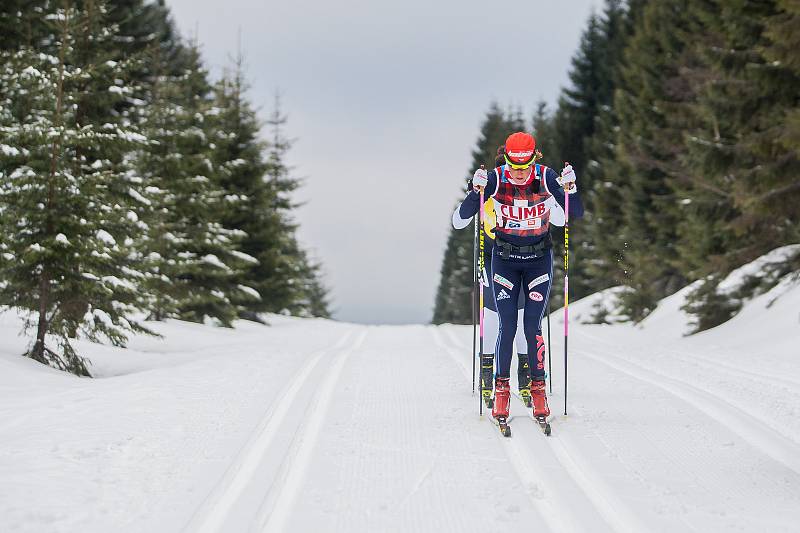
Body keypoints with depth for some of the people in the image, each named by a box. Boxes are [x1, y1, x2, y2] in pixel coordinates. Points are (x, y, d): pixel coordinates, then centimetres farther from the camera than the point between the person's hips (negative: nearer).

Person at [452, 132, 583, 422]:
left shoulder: (546, 177, -14)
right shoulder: (495, 178, -15)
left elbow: (577, 214, -10)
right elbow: (462, 218, -14)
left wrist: (570, 188, -28)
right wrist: (477, 191, -31)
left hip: (539, 259, 0)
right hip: (504, 258, 0)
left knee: (532, 326, -6)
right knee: (507, 326, -7)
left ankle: (538, 388, 6)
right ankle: (501, 388, 5)